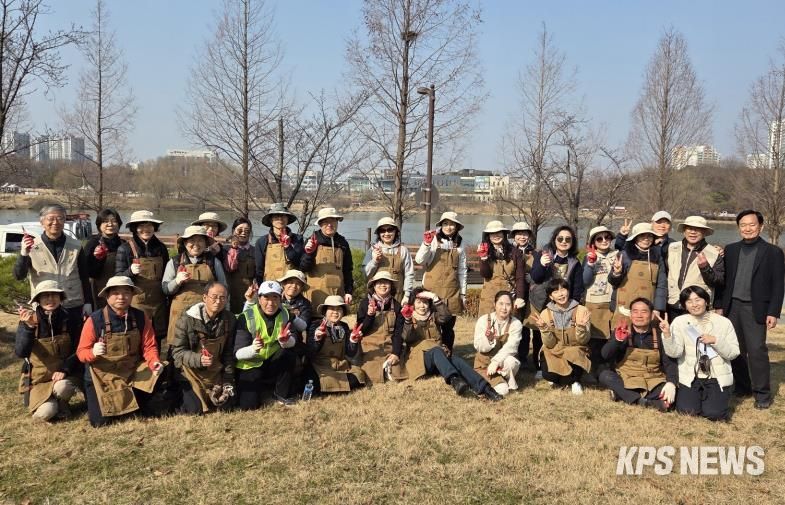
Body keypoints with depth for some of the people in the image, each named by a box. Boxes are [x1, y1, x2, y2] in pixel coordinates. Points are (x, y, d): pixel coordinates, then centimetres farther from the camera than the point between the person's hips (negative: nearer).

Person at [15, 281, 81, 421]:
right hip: (38, 378, 0)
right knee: (45, 413, -21)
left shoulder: (69, 320, -9)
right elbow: (20, 353, -25)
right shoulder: (28, 321, -11)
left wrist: (65, 369, -21)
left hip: (63, 375, 0)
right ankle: (51, 402, 16)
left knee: (62, 388, -34)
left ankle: (61, 403, 3)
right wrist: (28, 327, -40)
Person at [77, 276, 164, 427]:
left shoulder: (140, 318, -5)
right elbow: (81, 352, -10)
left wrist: (155, 362, -25)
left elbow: (149, 346, -4)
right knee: (100, 421, -13)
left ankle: (138, 405, 8)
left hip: (134, 372, 2)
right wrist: (93, 353, -33)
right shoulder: (95, 320, -13)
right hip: (103, 376, -2)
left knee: (157, 378, -27)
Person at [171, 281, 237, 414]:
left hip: (216, 372, 4)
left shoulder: (229, 320, -1)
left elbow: (228, 353, 7)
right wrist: (198, 359, -30)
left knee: (226, 404, -8)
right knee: (195, 409, -15)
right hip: (191, 372, -3)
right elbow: (177, 351, -12)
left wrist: (228, 381, 3)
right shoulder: (187, 319, -14)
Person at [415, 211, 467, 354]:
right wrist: (426, 244, -27)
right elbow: (419, 260, -14)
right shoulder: (434, 241, -1)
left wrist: (463, 293, 11)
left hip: (451, 293, 3)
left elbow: (462, 271, 13)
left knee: (448, 327, 8)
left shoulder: (459, 246, 9)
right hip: (432, 291, -3)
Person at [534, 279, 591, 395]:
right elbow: (549, 344, -8)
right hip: (554, 352, 1)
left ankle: (573, 381, 2)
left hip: (575, 352, -1)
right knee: (548, 375, -27)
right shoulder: (546, 313, -6)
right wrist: (544, 329, -26)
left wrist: (581, 327, -30)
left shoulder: (581, 310, -9)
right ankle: (566, 377, 13)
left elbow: (583, 341, -10)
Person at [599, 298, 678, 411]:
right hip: (626, 381, 0)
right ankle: (648, 402, -31)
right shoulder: (621, 332, 3)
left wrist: (671, 383, -25)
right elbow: (605, 355, -11)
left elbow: (670, 363, -5)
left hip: (653, 384, 0)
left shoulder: (659, 335, 4)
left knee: (672, 392, -28)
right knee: (605, 375, -29)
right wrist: (617, 339, -30)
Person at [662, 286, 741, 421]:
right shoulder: (679, 322, -3)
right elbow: (674, 352, -12)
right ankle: (698, 395, 17)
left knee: (713, 413, -17)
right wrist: (667, 334, -29)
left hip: (718, 377, 0)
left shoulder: (724, 322, 0)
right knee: (687, 410, -17)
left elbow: (733, 353, -2)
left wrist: (715, 341, -17)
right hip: (690, 377, 0)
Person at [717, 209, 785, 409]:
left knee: (757, 350, -7)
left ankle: (762, 394, 3)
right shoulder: (731, 250, 10)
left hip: (755, 309, -4)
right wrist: (720, 305, 6)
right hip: (732, 307, 4)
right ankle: (742, 387, 22)